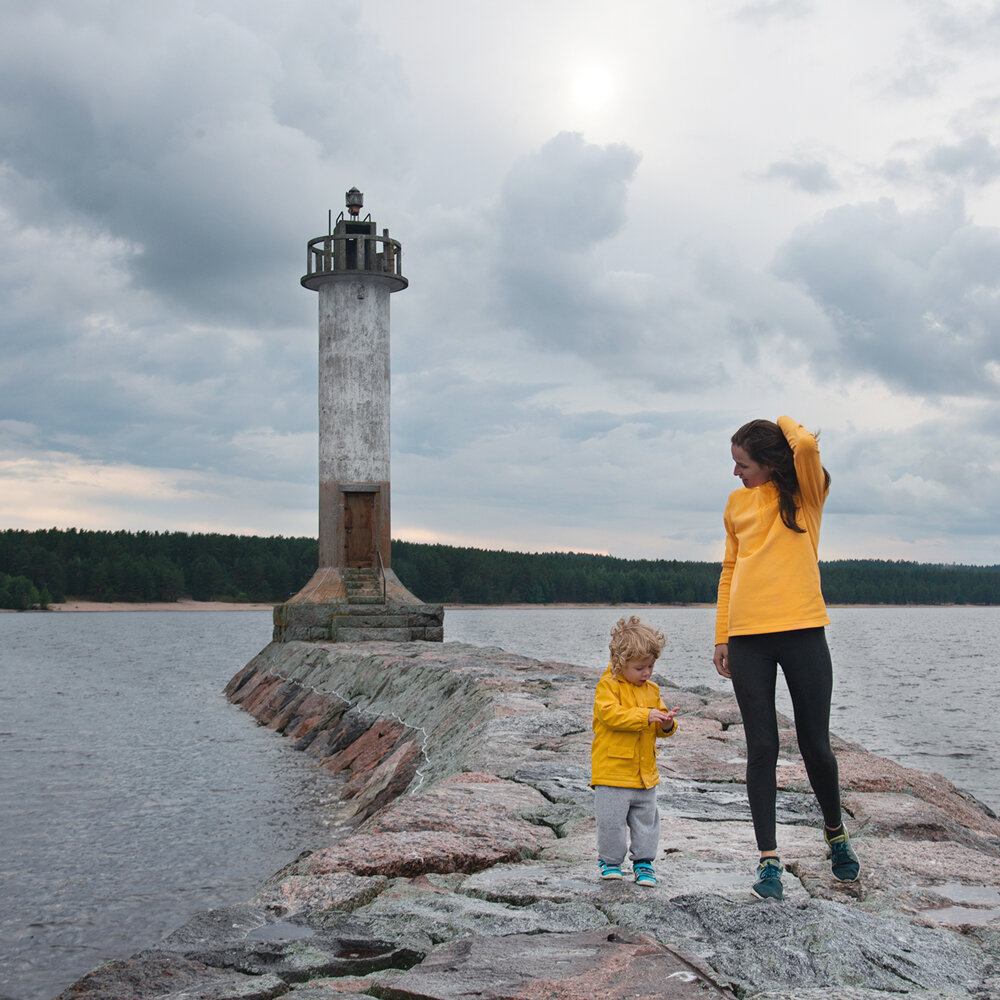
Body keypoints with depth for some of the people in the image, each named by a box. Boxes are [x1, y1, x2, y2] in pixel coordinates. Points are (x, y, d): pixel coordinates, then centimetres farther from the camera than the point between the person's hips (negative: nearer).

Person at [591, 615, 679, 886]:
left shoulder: (651, 689, 10)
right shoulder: (608, 686, -9)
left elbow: (660, 729, 14)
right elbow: (610, 714, -24)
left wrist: (666, 724, -10)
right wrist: (645, 716, -26)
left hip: (645, 773, 6)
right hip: (612, 770, -5)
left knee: (646, 819, 11)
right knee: (611, 820, -1)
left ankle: (643, 861, 24)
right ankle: (609, 861, 17)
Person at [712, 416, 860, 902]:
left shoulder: (806, 493, 2)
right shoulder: (737, 503, 15)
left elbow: (807, 446, -20)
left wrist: (786, 421, 2)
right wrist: (721, 635, 14)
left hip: (801, 630, -3)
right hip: (748, 637, 3)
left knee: (815, 743, 5)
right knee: (761, 747, 1)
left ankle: (835, 832, 30)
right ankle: (769, 859, 4)